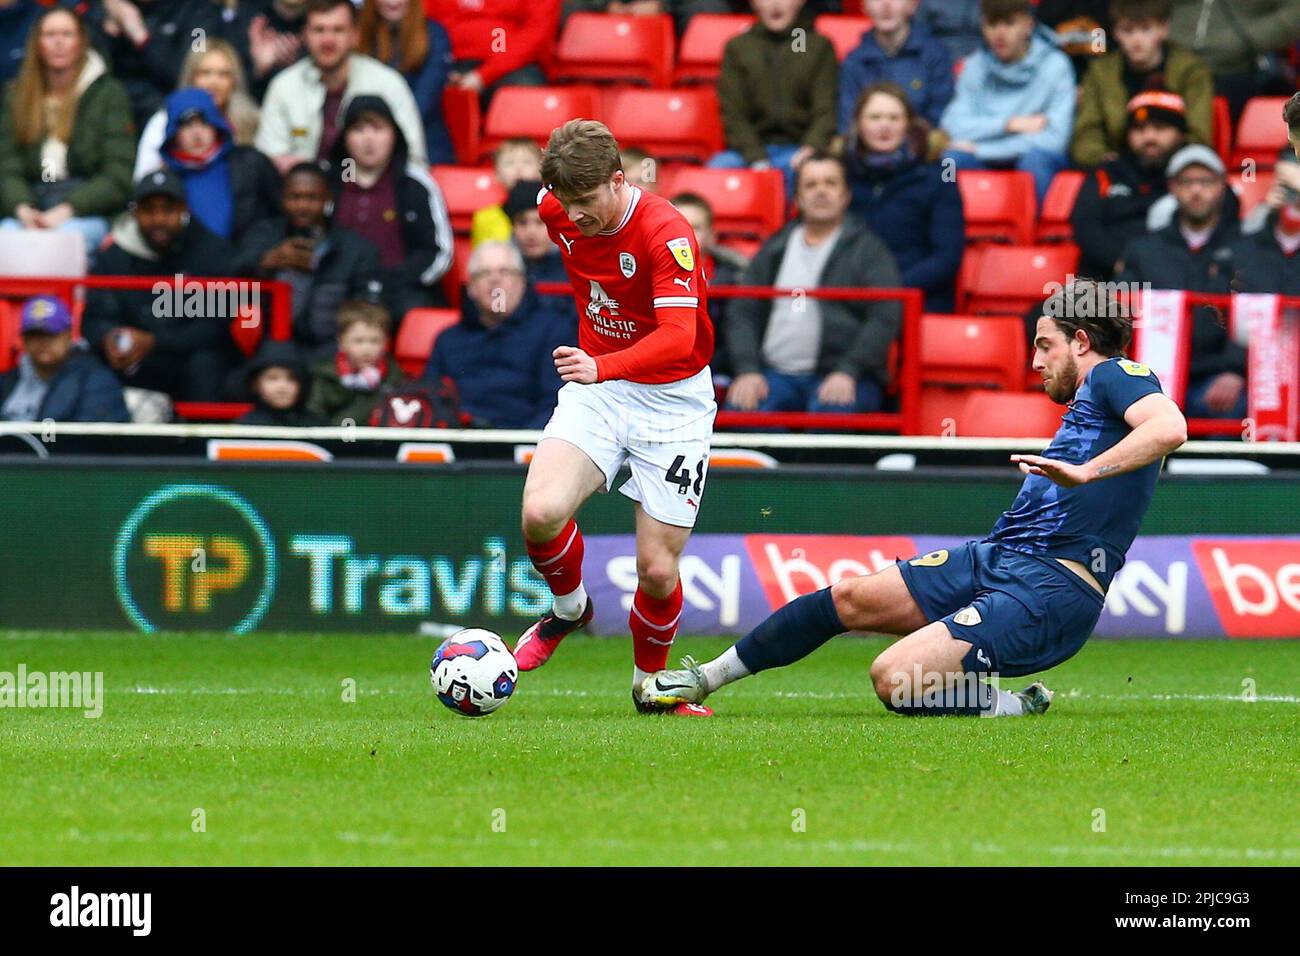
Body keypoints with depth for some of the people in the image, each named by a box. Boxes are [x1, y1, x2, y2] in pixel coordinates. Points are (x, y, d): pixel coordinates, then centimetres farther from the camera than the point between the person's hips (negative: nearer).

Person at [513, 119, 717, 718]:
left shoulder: (667, 234, -25)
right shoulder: (558, 212, -7)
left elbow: (678, 338, -36)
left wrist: (602, 368, -53)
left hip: (673, 398, -4)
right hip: (596, 386, 4)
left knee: (657, 568, -5)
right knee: (541, 512, -23)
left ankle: (650, 682, 25)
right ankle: (568, 608, 10)